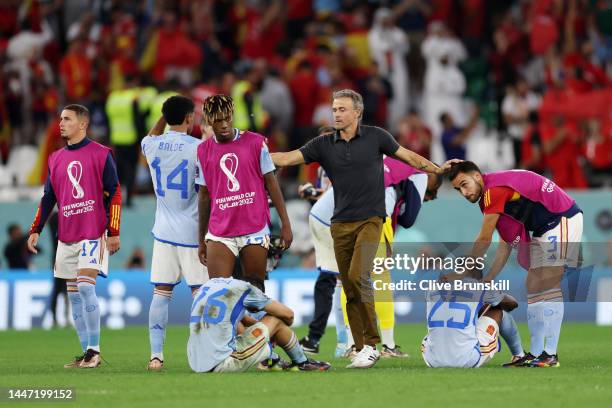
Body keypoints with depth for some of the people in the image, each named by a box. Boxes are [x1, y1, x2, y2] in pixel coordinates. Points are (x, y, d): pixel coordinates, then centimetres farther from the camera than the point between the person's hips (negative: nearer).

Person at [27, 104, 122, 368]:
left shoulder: (101, 155, -2)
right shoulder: (55, 159, 14)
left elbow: (114, 194, -4)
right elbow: (48, 198, 18)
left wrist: (113, 232, -9)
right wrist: (36, 230, 10)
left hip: (93, 233, -6)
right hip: (66, 235, 6)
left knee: (85, 287, -17)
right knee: (74, 294, 4)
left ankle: (94, 350, -10)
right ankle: (87, 354, 8)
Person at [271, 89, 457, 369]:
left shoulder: (375, 136, 0)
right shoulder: (324, 144, 5)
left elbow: (408, 156, 12)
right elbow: (287, 158, -1)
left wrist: (438, 169, 10)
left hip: (370, 220, -4)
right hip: (341, 224, 4)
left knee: (358, 276, -21)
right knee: (349, 289, 3)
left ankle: (371, 344, -13)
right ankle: (362, 349, 8)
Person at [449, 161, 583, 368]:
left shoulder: (494, 190, -19)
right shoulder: (489, 198, 11)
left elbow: (484, 241, -14)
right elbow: (507, 243, 15)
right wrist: (487, 280, 12)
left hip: (562, 219, -10)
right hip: (543, 230, 10)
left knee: (549, 287, -15)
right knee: (533, 289, 8)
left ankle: (550, 355, -17)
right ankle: (535, 353, 8)